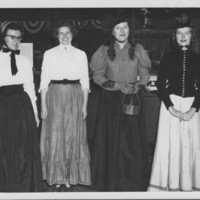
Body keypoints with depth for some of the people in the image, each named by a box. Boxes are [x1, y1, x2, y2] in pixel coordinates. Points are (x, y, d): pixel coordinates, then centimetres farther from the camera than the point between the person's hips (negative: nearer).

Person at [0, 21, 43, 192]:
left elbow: (30, 87, 11)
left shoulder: (25, 61, 9)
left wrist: (35, 112, 10)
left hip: (23, 107, 3)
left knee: (25, 151, 8)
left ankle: (26, 188, 24)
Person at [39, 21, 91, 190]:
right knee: (55, 137, 0)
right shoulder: (49, 54, 6)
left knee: (74, 137, 3)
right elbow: (44, 81, 3)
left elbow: (85, 82, 6)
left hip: (75, 96, 1)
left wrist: (85, 105, 0)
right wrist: (43, 105, -4)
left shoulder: (81, 54, 8)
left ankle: (72, 176, 17)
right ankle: (56, 177, 14)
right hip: (54, 95, 0)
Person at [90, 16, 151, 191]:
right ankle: (110, 181, 13)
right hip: (110, 99, 0)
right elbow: (97, 75, 0)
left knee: (130, 140, -1)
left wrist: (138, 85, -15)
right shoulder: (104, 50, 4)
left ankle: (130, 182, 12)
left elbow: (145, 74, 5)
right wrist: (117, 85, -12)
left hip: (131, 99, 0)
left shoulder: (137, 50, 6)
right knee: (110, 138, 1)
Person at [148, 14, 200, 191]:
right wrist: (171, 107, -11)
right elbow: (160, 85, -1)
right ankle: (170, 184, 11)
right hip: (171, 105, -1)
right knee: (170, 144, 0)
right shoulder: (168, 58, 3)